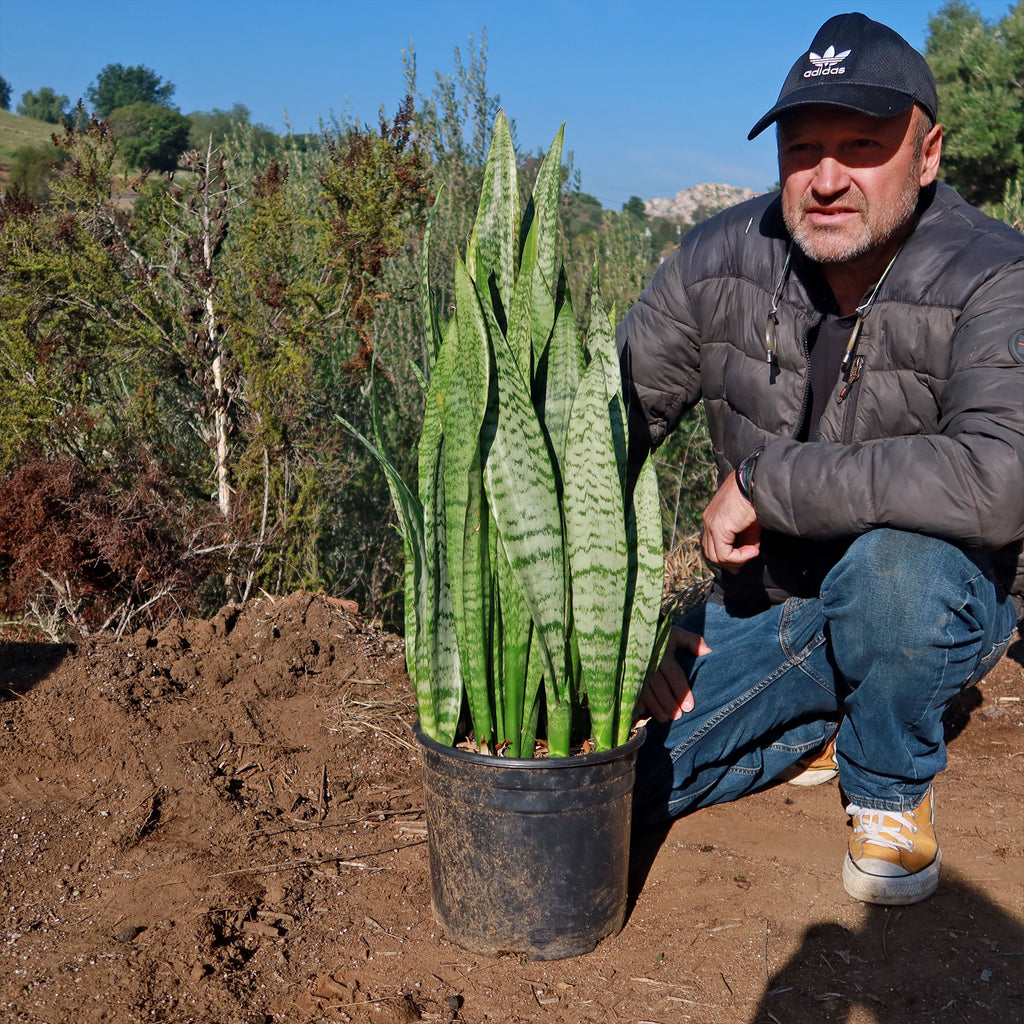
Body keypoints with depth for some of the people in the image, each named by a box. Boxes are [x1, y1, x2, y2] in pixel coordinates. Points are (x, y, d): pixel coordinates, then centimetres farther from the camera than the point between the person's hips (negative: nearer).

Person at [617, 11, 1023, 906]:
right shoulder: (718, 263, -10)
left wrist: (762, 481, -32)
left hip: (941, 600, -3)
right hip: (764, 605, 4)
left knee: (896, 561, -39)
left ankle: (892, 788, -6)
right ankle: (826, 725, 19)